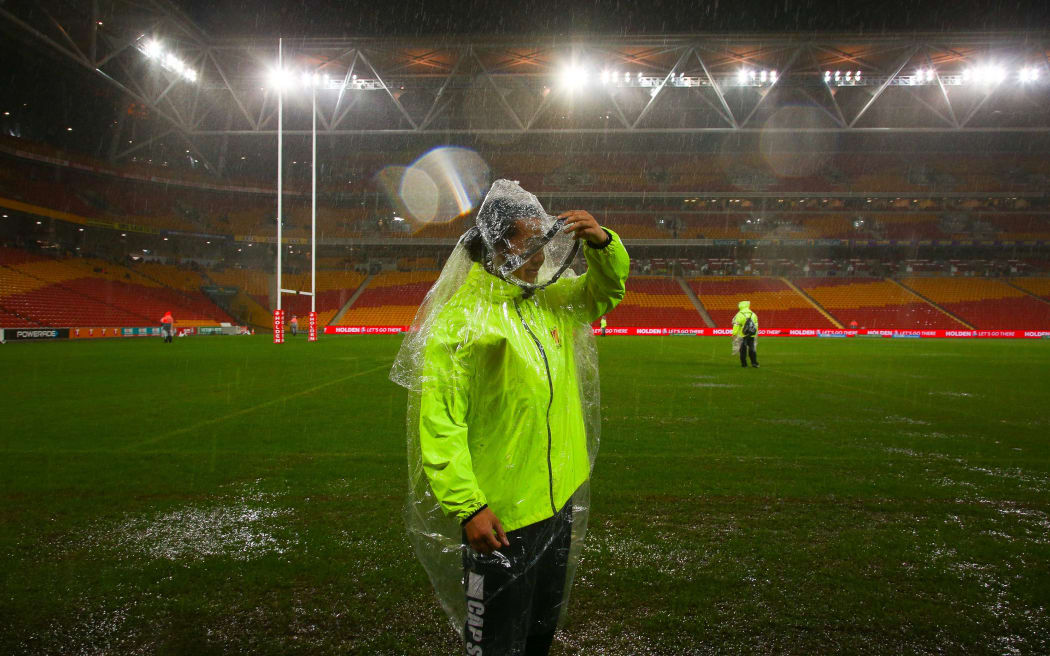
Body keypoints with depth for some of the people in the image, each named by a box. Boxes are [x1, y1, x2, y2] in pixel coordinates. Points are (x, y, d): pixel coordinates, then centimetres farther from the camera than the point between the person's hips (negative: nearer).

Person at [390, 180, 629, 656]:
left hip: (559, 503, 8)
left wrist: (602, 242, 0)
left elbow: (608, 289, 21)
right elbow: (440, 424, -20)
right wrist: (467, 507, -24)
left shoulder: (551, 300, 6)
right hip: (498, 519, -7)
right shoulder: (459, 320, -18)